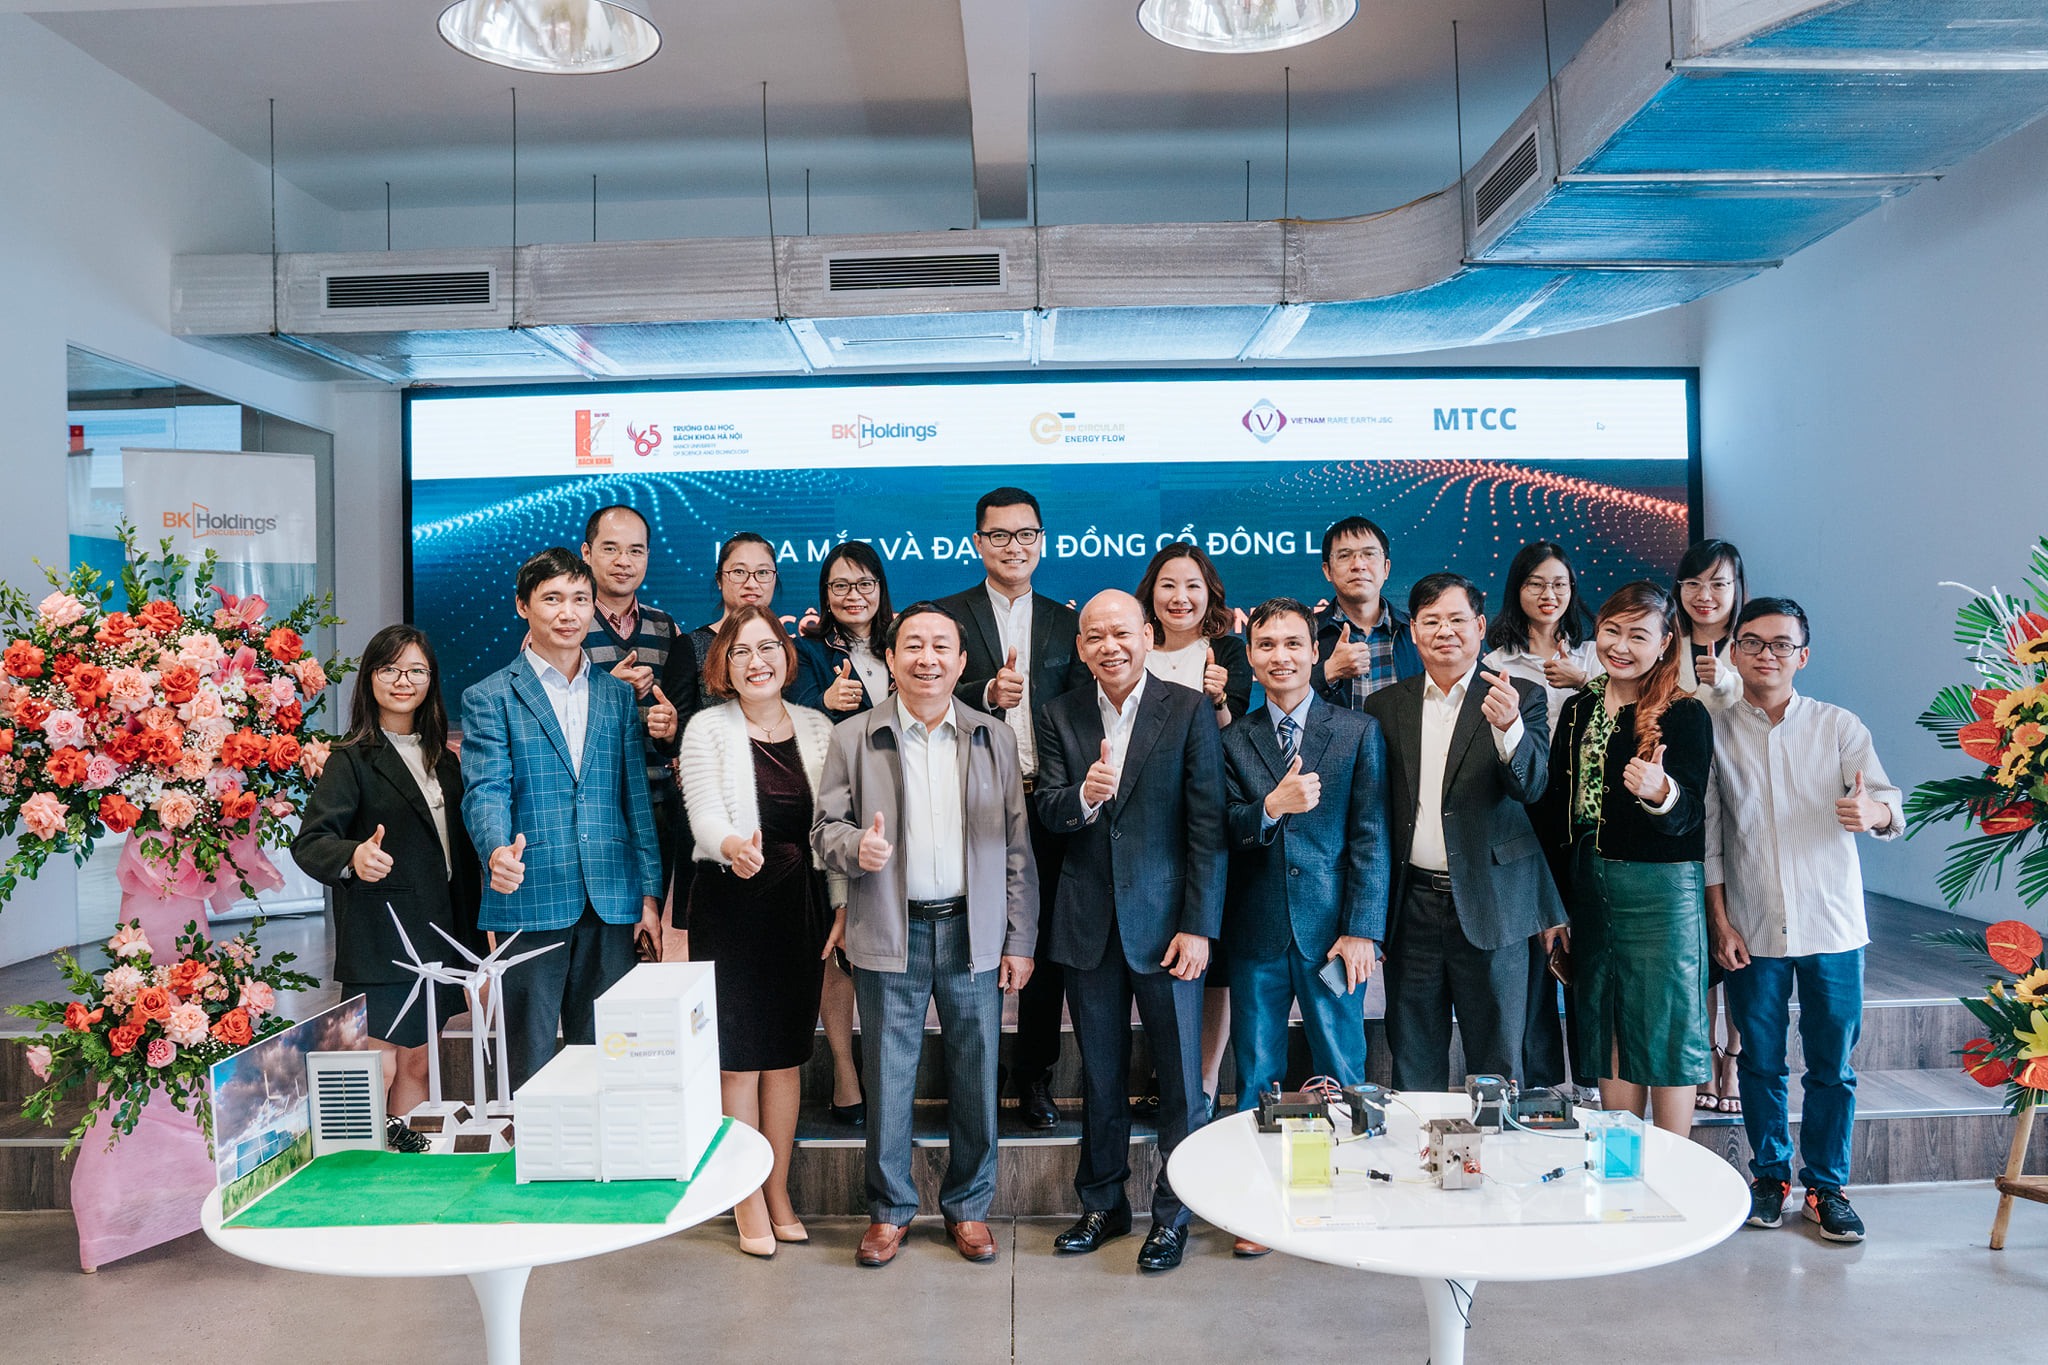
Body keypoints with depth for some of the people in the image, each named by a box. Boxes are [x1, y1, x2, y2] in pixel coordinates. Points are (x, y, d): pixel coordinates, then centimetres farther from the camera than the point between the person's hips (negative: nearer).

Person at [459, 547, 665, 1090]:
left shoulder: (618, 695, 13)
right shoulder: (489, 698, 3)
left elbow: (637, 798, 11)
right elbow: (485, 791, -8)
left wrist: (651, 894, 5)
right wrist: (496, 851, -30)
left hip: (611, 903, 3)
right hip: (529, 902, -3)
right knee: (530, 1069, 4)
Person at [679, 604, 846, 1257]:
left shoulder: (817, 728, 5)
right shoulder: (706, 729, -3)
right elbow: (705, 817, -13)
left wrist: (841, 903, 2)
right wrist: (733, 846, -35)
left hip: (802, 903, 3)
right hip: (730, 903, -3)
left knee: (787, 1054, 11)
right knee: (740, 1055, 3)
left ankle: (779, 1191, 25)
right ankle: (748, 1202, 16)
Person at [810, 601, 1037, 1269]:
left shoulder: (996, 738, 6)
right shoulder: (853, 737, 3)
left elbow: (1017, 848, 5)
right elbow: (826, 827, 4)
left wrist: (1020, 941, 2)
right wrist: (856, 846, -20)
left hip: (974, 932, 1)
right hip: (890, 934, -1)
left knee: (976, 1077, 8)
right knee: (887, 1077, 6)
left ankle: (968, 1207, 27)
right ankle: (889, 1209, 25)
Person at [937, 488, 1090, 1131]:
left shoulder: (1066, 623, 12)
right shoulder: (947, 615, 5)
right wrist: (987, 693, -19)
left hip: (1045, 804, 2)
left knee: (1045, 943, 7)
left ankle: (1035, 1076, 22)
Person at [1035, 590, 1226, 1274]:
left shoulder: (1190, 711, -6)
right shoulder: (1059, 716, 4)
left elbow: (1207, 826, -7)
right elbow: (1047, 812, 0)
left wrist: (1199, 927, -11)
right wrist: (1082, 796, -24)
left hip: (1164, 918, -3)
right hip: (1089, 922, 3)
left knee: (1181, 1076, 6)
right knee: (1100, 1074, 16)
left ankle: (1173, 1212, 24)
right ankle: (1102, 1203, 32)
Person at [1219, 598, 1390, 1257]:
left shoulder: (1359, 732, 2)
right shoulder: (1232, 740, 6)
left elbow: (1370, 840, -2)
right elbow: (1225, 833, -2)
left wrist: (1363, 931, -8)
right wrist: (1271, 807, -22)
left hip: (1332, 927, -1)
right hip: (1257, 931, 1)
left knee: (1342, 1076, 6)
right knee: (1255, 1077, 9)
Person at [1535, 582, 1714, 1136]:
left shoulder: (1685, 716, -7)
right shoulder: (1578, 710, 8)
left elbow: (1688, 817, -17)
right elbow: (1556, 813, 12)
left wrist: (1660, 792, -40)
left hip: (1663, 891, -5)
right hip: (1591, 887, 5)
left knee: (1664, 1034, 2)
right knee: (1609, 1033, 11)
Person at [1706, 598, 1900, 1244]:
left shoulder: (1840, 728, 1)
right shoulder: (1715, 733, 1)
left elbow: (1887, 802, -10)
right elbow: (1707, 834, 4)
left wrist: (1872, 812, -35)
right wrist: (1719, 921, -1)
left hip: (1832, 926, 0)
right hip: (1752, 930, 0)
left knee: (1832, 1066, 7)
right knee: (1761, 1063, 10)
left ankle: (1826, 1187, 22)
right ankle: (1770, 1175, 27)